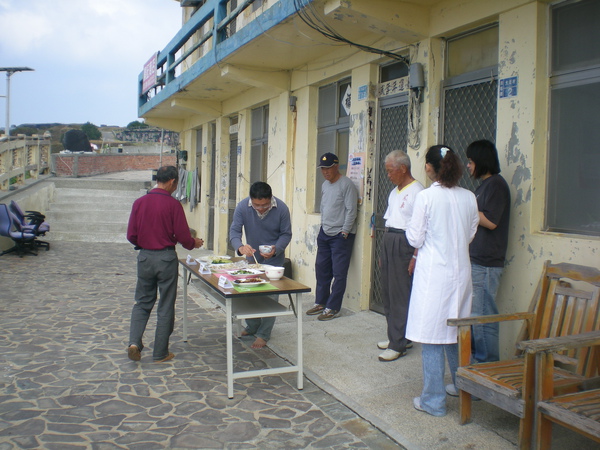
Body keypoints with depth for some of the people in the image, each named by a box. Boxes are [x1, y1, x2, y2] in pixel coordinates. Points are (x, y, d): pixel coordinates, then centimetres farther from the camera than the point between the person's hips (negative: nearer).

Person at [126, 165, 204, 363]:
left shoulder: (139, 202, -1)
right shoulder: (173, 204, -12)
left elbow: (131, 235, 3)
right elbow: (183, 236, -11)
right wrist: (194, 243, 10)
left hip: (144, 257, 3)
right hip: (166, 258, -3)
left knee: (142, 302, 18)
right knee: (166, 307, 8)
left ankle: (134, 342, 1)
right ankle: (160, 353, 15)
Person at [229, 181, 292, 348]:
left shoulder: (281, 209, -23)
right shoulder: (242, 207, -20)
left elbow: (286, 234, -13)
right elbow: (234, 231, -20)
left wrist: (276, 249, -31)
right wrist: (240, 247, -42)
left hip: (273, 259, -3)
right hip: (252, 257, 3)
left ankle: (263, 334, 10)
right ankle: (252, 327, 32)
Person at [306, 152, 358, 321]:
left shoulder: (346, 185, -12)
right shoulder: (325, 185, 13)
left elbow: (351, 211, -15)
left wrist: (344, 232, -15)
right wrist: (323, 226, 14)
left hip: (341, 235, -8)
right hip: (324, 233, 8)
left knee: (339, 273, -3)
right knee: (322, 269, 13)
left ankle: (332, 307, 3)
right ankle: (320, 302, 24)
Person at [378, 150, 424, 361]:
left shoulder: (417, 191, -13)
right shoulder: (394, 192, 17)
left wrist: (415, 257, -21)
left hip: (404, 244, -9)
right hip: (388, 241, 9)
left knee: (400, 295, -5)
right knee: (387, 292, 13)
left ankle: (398, 344, 3)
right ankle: (395, 336, 26)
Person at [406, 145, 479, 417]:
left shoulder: (426, 197, -12)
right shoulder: (468, 198, 2)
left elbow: (415, 239, -8)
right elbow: (470, 235, 10)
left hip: (433, 273, -5)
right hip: (461, 271, 5)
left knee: (431, 336, 4)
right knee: (457, 334, 20)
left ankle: (433, 401, 12)